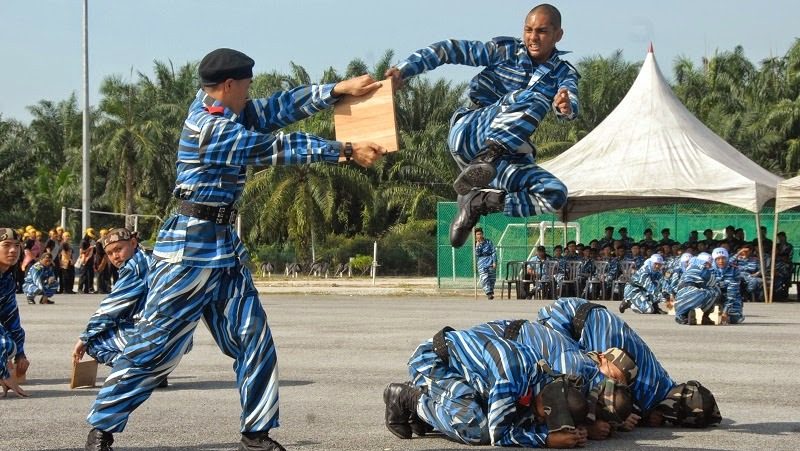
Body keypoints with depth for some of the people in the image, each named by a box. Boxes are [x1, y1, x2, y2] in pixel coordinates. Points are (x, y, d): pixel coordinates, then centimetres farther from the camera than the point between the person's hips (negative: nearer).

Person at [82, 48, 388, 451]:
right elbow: (278, 148, -16)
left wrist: (340, 89, -2)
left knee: (253, 340, 4)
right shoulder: (210, 128, -20)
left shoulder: (227, 111, 6)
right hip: (189, 250, -9)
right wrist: (347, 152, -10)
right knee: (153, 342, -4)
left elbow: (279, 108, 6)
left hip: (225, 247, 9)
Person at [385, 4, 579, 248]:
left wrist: (566, 107, -38)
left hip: (504, 156, 4)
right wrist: (404, 69, -13)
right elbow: (451, 50, 0)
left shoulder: (563, 74, 10)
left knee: (555, 194, -20)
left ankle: (478, 204, -10)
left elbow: (571, 105, -12)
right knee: (532, 99, -28)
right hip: (470, 134, -4)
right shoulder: (505, 50, 3)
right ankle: (483, 162, -43)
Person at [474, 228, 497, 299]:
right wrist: (478, 245, -12)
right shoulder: (476, 244, 8)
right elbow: (477, 254, -5)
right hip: (482, 264, 0)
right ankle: (489, 293, -20)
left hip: (490, 263, 0)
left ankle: (491, 292, 16)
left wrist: (494, 262, -8)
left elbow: (494, 252, 1)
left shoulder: (488, 242, 4)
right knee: (484, 279, -16)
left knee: (492, 279, 2)